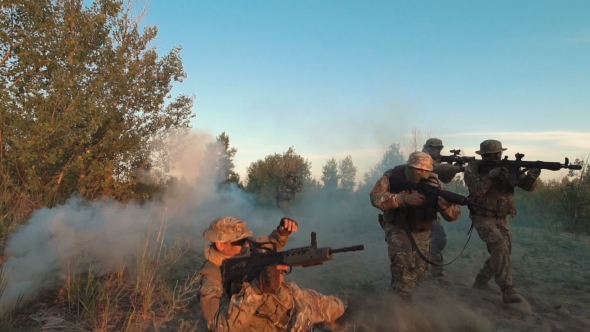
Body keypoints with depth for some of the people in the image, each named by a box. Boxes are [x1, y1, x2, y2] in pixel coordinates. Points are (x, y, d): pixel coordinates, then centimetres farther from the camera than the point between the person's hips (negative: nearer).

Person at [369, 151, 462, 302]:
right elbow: (376, 197, -33)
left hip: (421, 231, 4)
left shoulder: (433, 183, -17)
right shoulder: (393, 176, -21)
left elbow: (454, 215, -19)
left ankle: (404, 291, 39)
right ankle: (402, 299, -3)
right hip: (397, 227, -3)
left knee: (419, 268, 9)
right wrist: (405, 198, -43)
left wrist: (445, 206, -44)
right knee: (403, 262, -24)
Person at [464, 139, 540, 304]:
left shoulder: (508, 168, -2)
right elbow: (476, 191, -23)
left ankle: (480, 280, 28)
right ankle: (508, 291, -19)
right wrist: (490, 176, -31)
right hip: (483, 218, -5)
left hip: (502, 219, 6)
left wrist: (532, 175, -31)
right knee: (500, 247, -23)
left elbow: (527, 186, -9)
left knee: (502, 252, 8)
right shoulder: (473, 169, -11)